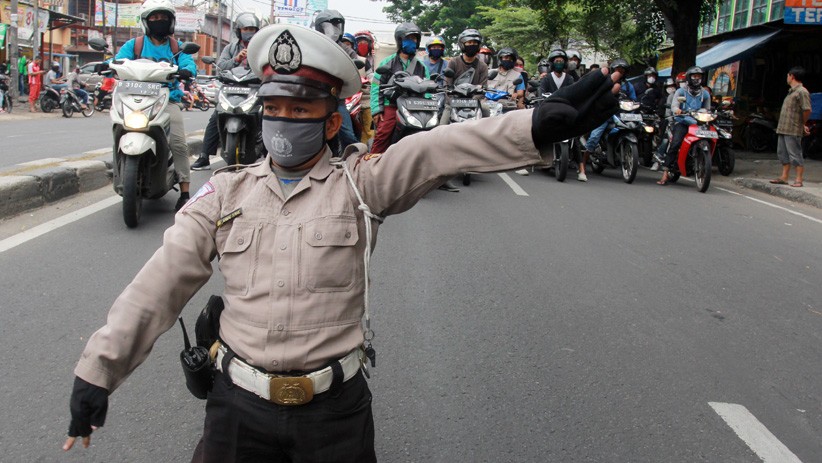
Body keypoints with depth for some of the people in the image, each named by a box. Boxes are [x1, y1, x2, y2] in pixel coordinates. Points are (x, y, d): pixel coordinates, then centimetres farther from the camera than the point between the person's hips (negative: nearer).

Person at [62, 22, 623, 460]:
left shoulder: (361, 181, -4)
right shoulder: (226, 191, 3)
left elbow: (442, 151, -20)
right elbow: (157, 287, 2)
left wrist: (543, 123, -34)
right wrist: (98, 369, 0)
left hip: (334, 409, -2)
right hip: (238, 402, 2)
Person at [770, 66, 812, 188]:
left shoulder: (802, 91, -14)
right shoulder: (791, 91, 17)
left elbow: (807, 110, -21)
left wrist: (803, 124, -8)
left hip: (793, 130, -10)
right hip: (783, 128, 10)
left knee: (795, 155, -5)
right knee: (783, 153, 13)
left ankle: (799, 180, 0)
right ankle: (784, 177, 20)